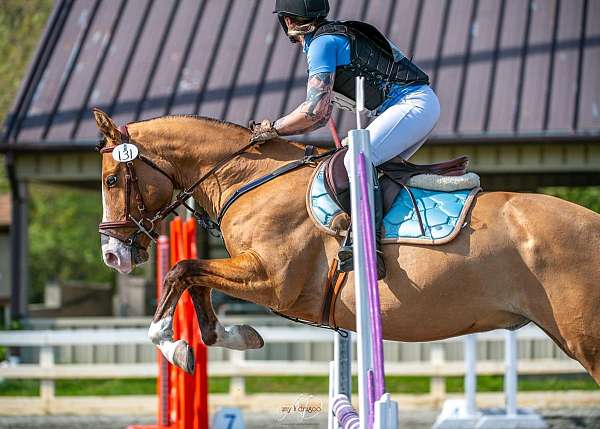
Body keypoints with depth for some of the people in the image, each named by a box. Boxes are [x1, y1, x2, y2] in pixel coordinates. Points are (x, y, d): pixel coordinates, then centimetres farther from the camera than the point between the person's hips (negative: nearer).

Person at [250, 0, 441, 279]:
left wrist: (274, 128, 0)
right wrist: (274, 130, 21)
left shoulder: (322, 43, -7)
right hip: (423, 103, 11)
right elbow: (322, 117, 27)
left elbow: (314, 110, -14)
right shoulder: (335, 37, 24)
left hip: (414, 105, -11)